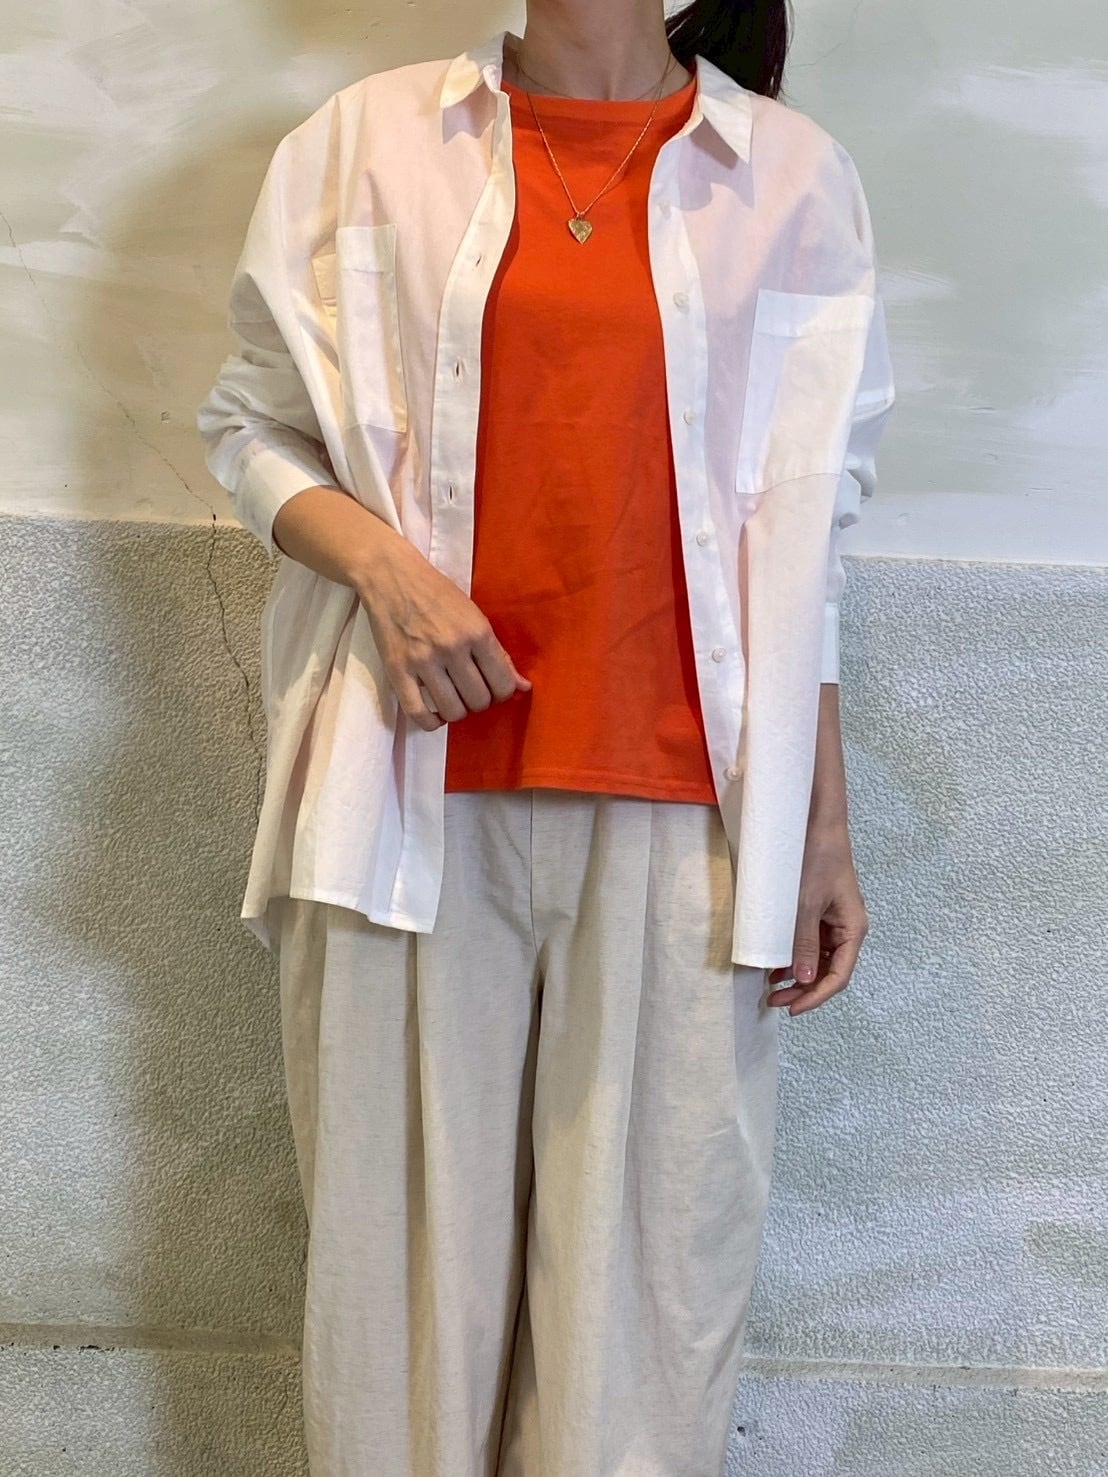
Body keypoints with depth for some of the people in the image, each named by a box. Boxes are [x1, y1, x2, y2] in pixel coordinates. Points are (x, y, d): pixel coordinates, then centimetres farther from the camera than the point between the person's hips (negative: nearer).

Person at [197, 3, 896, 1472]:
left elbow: (804, 534, 8)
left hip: (678, 801, 0)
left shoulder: (792, 176, 9)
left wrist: (823, 826, 5)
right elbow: (254, 425, 12)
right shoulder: (374, 137, 9)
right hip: (419, 785, 0)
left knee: (659, 1239, 2)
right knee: (408, 1225, 4)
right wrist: (381, 558, -9)